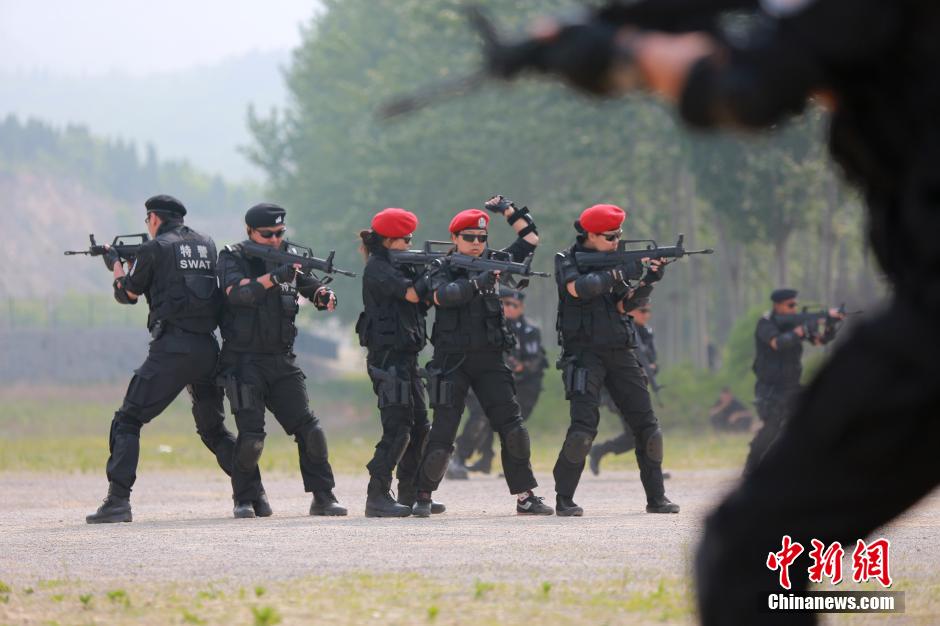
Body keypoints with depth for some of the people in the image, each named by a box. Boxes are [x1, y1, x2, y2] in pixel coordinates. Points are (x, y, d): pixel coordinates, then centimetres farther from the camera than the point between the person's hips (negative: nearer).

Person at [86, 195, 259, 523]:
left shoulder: (154, 249, -1)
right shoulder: (207, 245, 14)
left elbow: (127, 293, 9)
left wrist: (116, 265, 30)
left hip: (171, 350, -6)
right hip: (208, 349, 6)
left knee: (127, 421, 0)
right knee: (214, 429, 21)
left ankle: (117, 502, -13)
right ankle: (256, 495, 14)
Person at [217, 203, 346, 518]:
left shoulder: (288, 258, 10)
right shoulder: (233, 258, -3)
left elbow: (317, 293, 14)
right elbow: (237, 292, -22)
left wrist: (325, 295, -9)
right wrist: (274, 277, -33)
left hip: (282, 361, 4)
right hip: (244, 360, -4)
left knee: (309, 428, -3)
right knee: (251, 435, -12)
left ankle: (323, 497, 5)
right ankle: (244, 500, 4)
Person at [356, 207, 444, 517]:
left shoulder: (399, 266, 18)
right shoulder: (378, 269, -11)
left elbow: (425, 297, 11)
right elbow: (412, 293, -21)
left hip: (405, 357, 10)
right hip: (388, 358, -10)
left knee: (419, 427, 12)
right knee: (397, 430, -13)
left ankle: (410, 495, 18)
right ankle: (377, 497, -13)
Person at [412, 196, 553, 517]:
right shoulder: (443, 269, 0)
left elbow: (530, 238, 19)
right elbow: (442, 295, -22)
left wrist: (509, 210, 12)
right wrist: (478, 283, -28)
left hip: (489, 359, 4)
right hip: (452, 360, -4)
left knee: (512, 427, -4)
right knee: (443, 431, -6)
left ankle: (526, 496, 1)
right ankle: (423, 496, 8)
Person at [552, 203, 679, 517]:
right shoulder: (567, 261, -2)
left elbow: (623, 304, 5)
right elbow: (579, 288, -22)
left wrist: (647, 281, -9)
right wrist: (614, 273, -14)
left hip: (620, 353, 6)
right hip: (584, 353, -6)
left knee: (647, 424, 2)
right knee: (584, 426, -17)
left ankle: (656, 497, 10)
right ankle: (564, 500, -8)